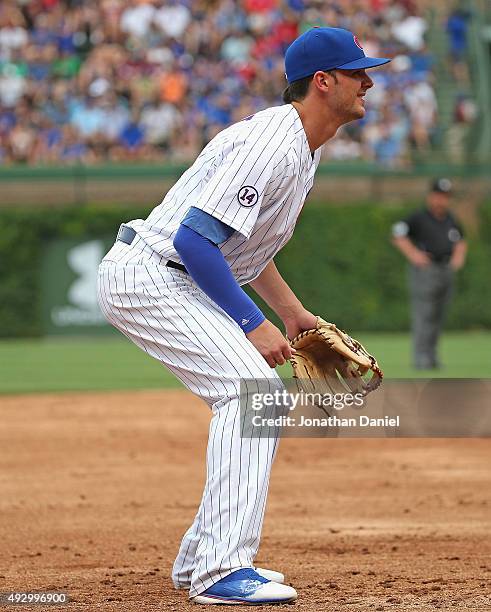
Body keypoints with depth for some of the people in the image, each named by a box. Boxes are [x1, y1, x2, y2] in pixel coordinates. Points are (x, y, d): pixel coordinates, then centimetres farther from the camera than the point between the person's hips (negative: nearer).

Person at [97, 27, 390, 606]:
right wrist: (253, 324, -24)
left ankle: (201, 558, 16)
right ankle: (220, 571, -24)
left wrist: (293, 312, 20)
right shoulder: (271, 145, -21)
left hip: (173, 282, 11)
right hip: (147, 278, -11)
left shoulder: (301, 148, 12)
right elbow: (195, 238, -27)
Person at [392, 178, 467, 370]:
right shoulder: (418, 218, -7)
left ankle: (431, 357, 13)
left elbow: (460, 240, 29)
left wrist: (459, 256, 10)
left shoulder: (450, 220, 14)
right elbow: (397, 234, -12)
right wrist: (412, 254, -18)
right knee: (423, 315, -11)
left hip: (446, 272, 7)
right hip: (425, 271, -7)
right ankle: (421, 357, -12)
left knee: (437, 317, 8)